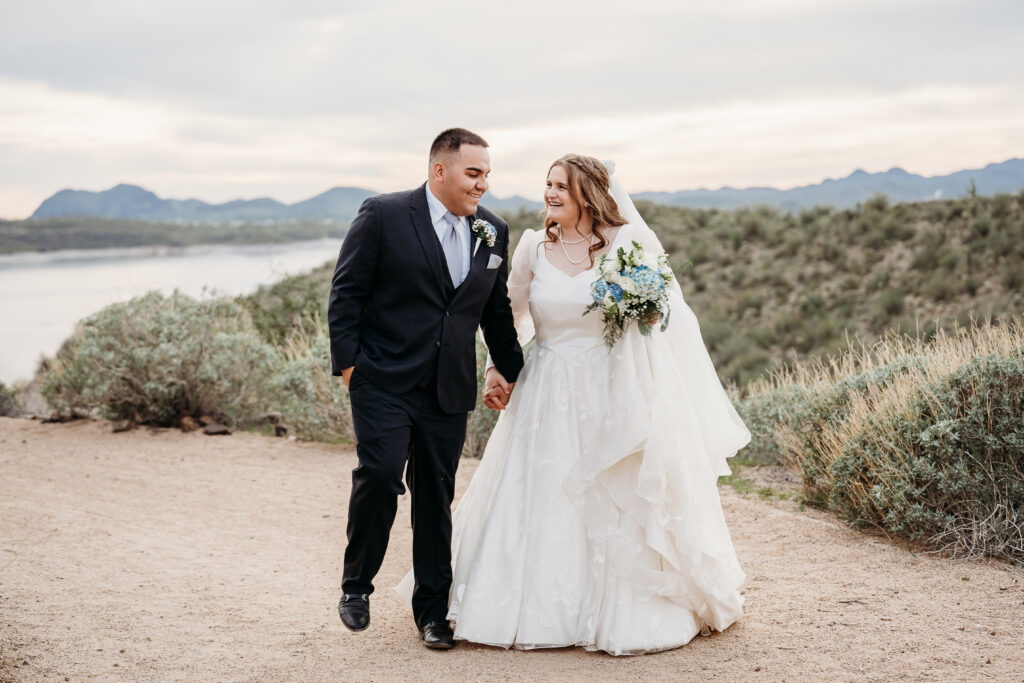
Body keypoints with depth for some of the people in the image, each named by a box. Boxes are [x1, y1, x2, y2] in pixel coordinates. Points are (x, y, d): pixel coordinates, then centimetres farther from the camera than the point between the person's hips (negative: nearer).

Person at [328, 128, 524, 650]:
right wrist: (347, 361, -10)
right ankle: (356, 583, 11)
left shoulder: (493, 232, 9)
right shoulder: (383, 216, -6)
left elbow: (496, 308, 20)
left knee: (436, 495, 8)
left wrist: (508, 366, 21)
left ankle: (432, 609, 20)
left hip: (449, 391, 4)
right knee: (379, 477, -14)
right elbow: (346, 292, -5)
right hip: (384, 382, -4)